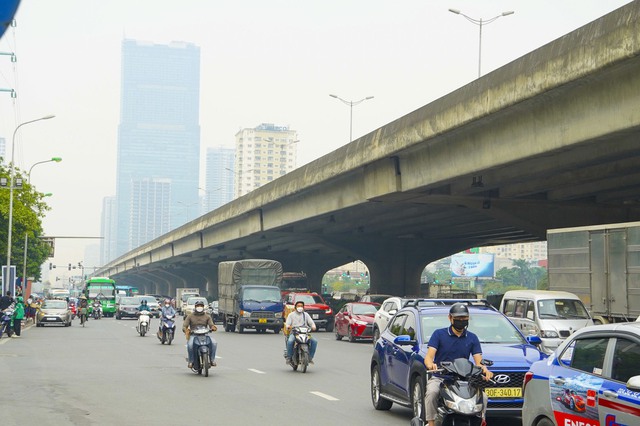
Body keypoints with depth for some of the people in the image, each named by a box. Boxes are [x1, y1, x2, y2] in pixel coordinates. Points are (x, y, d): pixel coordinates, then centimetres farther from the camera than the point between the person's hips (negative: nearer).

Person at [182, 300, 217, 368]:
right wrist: (185, 330, -23)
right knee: (190, 344, -36)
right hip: (193, 335, -2)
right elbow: (184, 326, 2)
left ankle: (212, 360, -14)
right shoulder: (190, 316, 10)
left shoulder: (207, 316, 14)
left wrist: (213, 327, -24)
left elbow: (211, 325, 2)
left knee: (214, 343, -27)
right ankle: (191, 361, -17)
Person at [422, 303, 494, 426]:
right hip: (439, 377, -2)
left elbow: (478, 362, 3)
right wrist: (431, 365, -33)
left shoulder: (472, 338, 12)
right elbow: (428, 357, -7)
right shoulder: (439, 334, 3)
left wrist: (484, 369, -22)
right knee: (432, 392, -34)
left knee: (482, 396, -22)